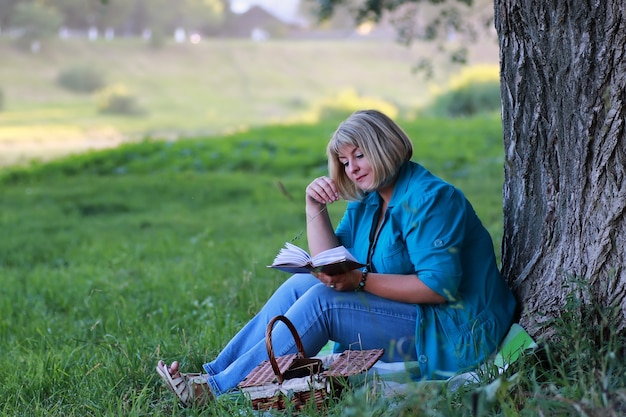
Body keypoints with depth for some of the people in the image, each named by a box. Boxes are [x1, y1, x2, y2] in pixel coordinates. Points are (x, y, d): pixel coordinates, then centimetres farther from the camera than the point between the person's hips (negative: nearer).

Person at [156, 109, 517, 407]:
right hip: (406, 314, 9)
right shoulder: (366, 203, 11)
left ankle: (220, 388, -16)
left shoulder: (429, 199, -16)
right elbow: (331, 266, 8)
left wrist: (361, 280, -27)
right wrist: (315, 208, -3)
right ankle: (214, 372, -4)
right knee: (301, 284, 1)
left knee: (321, 301, -20)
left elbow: (439, 286, -25)